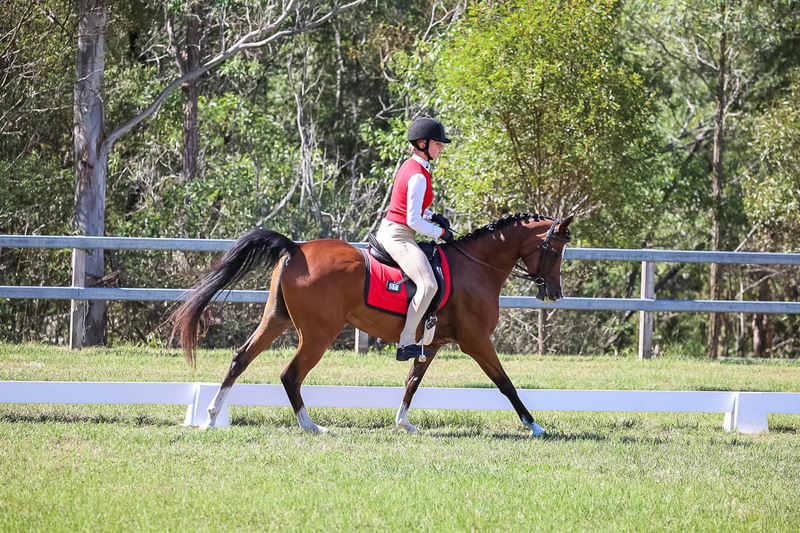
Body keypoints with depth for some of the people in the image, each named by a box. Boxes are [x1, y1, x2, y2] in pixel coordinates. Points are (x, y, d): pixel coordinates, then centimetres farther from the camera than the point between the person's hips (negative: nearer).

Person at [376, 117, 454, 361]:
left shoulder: (411, 166, 12)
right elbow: (413, 221, -20)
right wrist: (441, 233, -7)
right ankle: (406, 344, -28)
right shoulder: (418, 176, -19)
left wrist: (433, 217, 12)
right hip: (398, 236, -11)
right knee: (428, 285, -26)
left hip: (389, 230, 11)